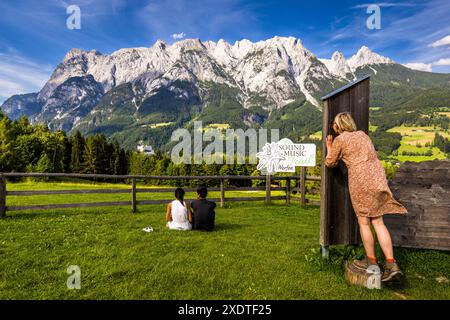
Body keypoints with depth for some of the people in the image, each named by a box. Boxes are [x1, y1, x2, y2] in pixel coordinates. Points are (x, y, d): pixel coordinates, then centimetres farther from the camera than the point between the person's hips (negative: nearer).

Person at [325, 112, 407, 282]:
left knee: (364, 222, 7)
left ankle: (371, 260, 18)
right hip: (378, 176, 7)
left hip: (360, 180, -6)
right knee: (378, 222, 8)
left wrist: (329, 148, 22)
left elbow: (330, 163, 7)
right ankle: (391, 264, 5)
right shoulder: (362, 134, 16)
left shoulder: (339, 140, -2)